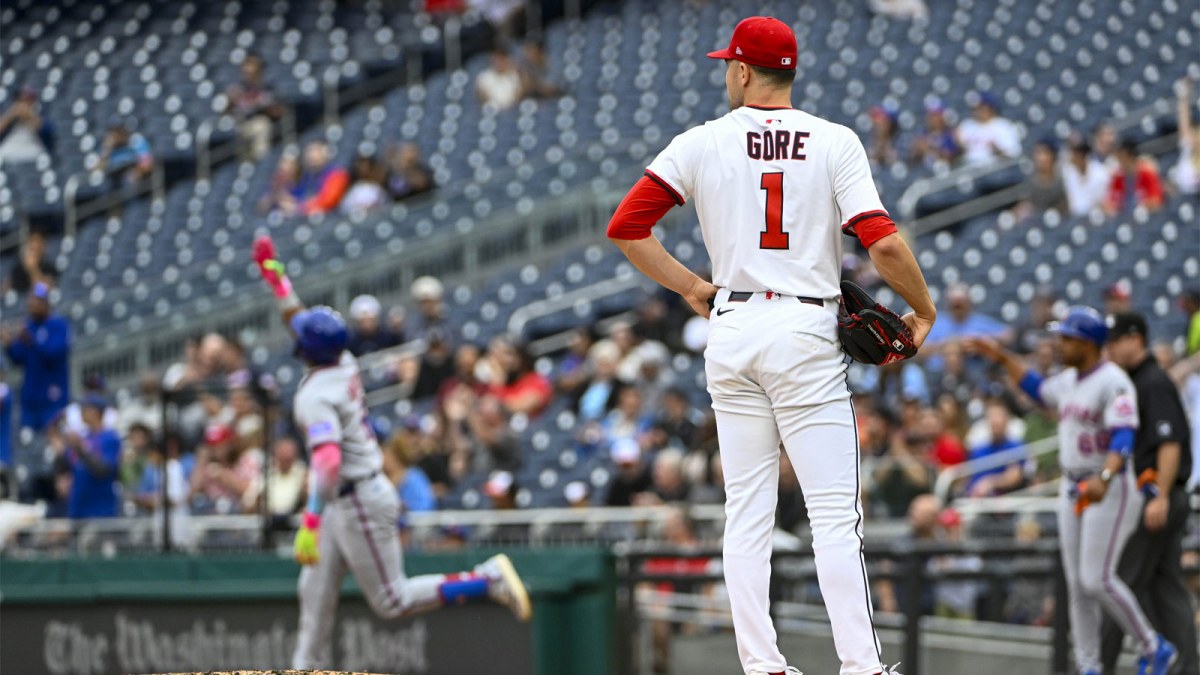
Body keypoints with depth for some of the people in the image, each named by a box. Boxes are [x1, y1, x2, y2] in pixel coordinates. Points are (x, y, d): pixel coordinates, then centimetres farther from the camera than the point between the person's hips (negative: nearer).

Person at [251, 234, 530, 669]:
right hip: (345, 503, 10)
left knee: (392, 601, -3)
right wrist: (275, 276, 25)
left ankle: (491, 580, -4)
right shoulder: (344, 367, 3)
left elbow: (328, 461, -34)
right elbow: (301, 321, 21)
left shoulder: (315, 395, -22)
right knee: (315, 593, 10)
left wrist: (311, 521, -39)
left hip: (359, 502, -10)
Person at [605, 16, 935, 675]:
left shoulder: (703, 143, 4)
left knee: (747, 513, 7)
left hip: (731, 329, 2)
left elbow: (625, 227, 1)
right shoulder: (834, 142, -1)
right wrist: (924, 308, 5)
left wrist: (691, 287, 12)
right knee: (835, 512, -3)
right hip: (806, 333, -2)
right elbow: (884, 244, -11)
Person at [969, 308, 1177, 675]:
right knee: (1077, 584, 6)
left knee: (1097, 579, -14)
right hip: (1072, 490, 9)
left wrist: (1104, 479, -43)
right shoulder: (1069, 380, 11)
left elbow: (1123, 437, -28)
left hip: (1110, 490, -9)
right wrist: (1003, 357, 28)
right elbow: (1037, 389, 33)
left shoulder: (1113, 381, -17)